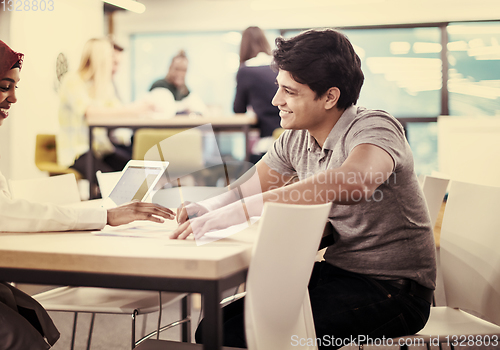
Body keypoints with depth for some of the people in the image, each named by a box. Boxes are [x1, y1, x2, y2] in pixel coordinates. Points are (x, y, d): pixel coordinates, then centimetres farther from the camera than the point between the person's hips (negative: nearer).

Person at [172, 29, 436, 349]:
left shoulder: (374, 128, -19)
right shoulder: (296, 139, 4)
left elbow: (354, 182, -41)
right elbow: (250, 187, 15)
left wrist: (240, 212, -44)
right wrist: (204, 209, -10)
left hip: (392, 287, -7)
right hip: (335, 273, 7)